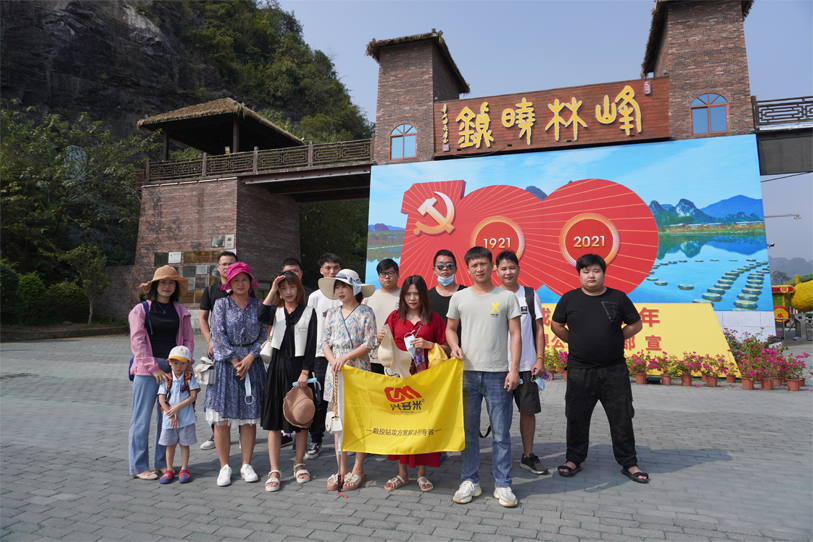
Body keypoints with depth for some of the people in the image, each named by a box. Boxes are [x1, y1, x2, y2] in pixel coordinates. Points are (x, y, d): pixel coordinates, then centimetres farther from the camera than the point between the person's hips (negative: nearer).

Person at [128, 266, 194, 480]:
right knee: (142, 418, 1)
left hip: (174, 369, 3)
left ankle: (163, 463, 20)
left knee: (167, 418, 8)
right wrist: (154, 368, -11)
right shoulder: (141, 310, 1)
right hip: (147, 370, -3)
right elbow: (137, 343, -5)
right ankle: (139, 466, 13)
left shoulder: (181, 311, 10)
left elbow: (188, 339, 12)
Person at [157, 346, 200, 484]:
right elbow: (161, 399, -4)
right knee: (170, 444, 11)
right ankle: (169, 470, 23)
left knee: (185, 444, 7)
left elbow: (193, 396, -10)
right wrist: (171, 414, -12)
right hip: (169, 419, 2)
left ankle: (184, 469, 19)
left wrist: (178, 407, -17)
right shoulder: (166, 379, 1)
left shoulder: (190, 378, -3)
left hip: (186, 419, -2)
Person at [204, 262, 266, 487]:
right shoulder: (221, 304, 2)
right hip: (226, 364, -1)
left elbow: (263, 335, 4)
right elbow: (219, 335, -5)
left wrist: (249, 358, -9)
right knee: (222, 419, -1)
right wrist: (235, 361, -10)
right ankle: (224, 467, 12)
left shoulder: (258, 305, 7)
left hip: (251, 363, 2)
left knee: (250, 417, 4)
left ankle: (246, 465, 15)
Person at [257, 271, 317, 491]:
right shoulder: (276, 312, 8)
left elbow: (311, 345, -3)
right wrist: (272, 291, -13)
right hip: (277, 368, 2)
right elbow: (260, 316, -17)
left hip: (298, 368, -2)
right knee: (273, 421, 2)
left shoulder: (308, 313, 1)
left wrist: (305, 372, -10)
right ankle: (274, 471, 10)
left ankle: (299, 464, 25)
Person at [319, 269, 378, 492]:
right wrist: (333, 361, -8)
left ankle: (358, 469, 14)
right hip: (335, 371, 4)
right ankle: (341, 469, 15)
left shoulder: (365, 313, -2)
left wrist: (345, 357, -16)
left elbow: (369, 344, -8)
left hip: (358, 371, -4)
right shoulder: (332, 314, 11)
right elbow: (325, 342, 9)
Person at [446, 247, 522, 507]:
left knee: (501, 433, 5)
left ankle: (503, 485, 18)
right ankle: (470, 481, 23)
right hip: (467, 372, 2)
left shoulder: (507, 297, 2)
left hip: (498, 373, -2)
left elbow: (516, 335, 1)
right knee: (468, 431, 10)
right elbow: (450, 329, 17)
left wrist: (514, 369, -7)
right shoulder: (459, 298, 7)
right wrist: (455, 347, -4)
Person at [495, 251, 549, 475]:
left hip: (527, 364, 1)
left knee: (528, 410, 7)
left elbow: (539, 329, 6)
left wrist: (540, 359, -2)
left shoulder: (530, 295, 5)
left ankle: (528, 456, 22)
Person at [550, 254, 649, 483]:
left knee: (622, 418, 8)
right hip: (580, 370, 0)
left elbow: (636, 325, 9)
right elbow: (556, 325, 11)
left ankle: (629, 464, 24)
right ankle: (574, 460, 24)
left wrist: (614, 340, 3)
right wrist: (576, 343, 4)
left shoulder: (618, 297, 1)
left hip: (615, 370, 0)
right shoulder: (569, 299, 1)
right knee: (577, 417, 8)